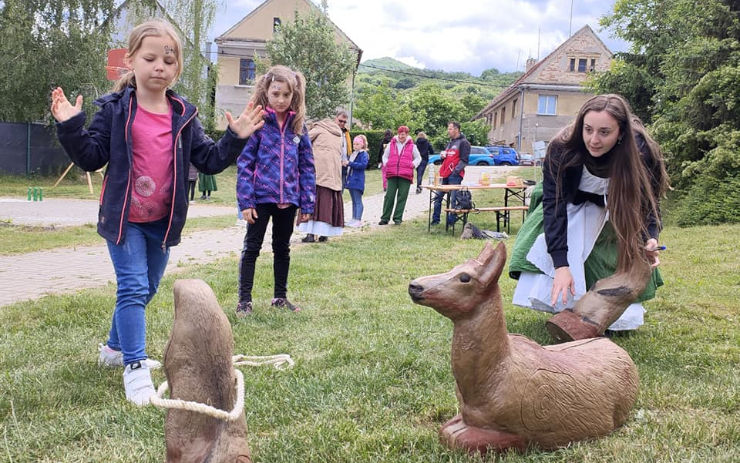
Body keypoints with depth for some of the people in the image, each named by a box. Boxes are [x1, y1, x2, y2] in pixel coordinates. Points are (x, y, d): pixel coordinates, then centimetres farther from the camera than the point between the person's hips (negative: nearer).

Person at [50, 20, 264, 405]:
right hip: (123, 218, -5)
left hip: (163, 221, 5)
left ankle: (116, 347, 39)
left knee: (146, 289, 18)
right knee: (133, 287, -11)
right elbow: (91, 157, -6)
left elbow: (209, 160, 3)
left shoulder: (183, 116, 3)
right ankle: (135, 367, -4)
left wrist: (236, 138, -9)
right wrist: (70, 127, -21)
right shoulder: (115, 109, -7)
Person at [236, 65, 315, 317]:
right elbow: (244, 163, -9)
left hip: (288, 199, 4)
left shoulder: (298, 125, 3)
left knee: (282, 248, 16)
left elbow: (307, 166, 5)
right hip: (261, 196, -4)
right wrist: (246, 200, -15)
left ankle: (280, 296, 30)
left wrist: (307, 202, 1)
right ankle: (244, 300, 13)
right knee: (251, 248, 5)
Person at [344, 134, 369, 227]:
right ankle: (354, 219, 19)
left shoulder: (363, 154, -7)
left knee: (358, 201, -7)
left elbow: (363, 165, -22)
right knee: (354, 201, 13)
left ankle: (358, 220, -7)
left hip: (358, 181, -9)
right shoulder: (353, 154, 17)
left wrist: (350, 163, -22)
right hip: (351, 180, 9)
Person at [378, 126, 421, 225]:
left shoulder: (411, 146, 7)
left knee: (402, 197, 1)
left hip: (405, 176, -1)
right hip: (392, 175, 1)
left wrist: (412, 165, 5)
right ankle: (385, 218, 4)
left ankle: (398, 218, 8)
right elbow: (385, 156, 21)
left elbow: (418, 158, 18)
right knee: (389, 196, -1)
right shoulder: (391, 144, 10)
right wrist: (386, 164, 6)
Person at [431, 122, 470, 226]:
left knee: (454, 199, -6)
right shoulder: (450, 142, 22)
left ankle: (451, 220, 2)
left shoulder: (463, 142, -3)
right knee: (438, 197, 8)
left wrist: (456, 170, -20)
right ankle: (435, 219, 16)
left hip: (455, 175, -8)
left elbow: (464, 160, -10)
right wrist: (442, 155, 9)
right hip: (445, 174, 8)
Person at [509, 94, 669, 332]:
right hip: (573, 204, 0)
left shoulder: (641, 151, -31)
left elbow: (648, 203, -17)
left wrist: (648, 240, -38)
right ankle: (561, 310, -11)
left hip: (616, 212, 1)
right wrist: (561, 264, -42)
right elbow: (554, 204, -34)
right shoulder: (562, 148, -33)